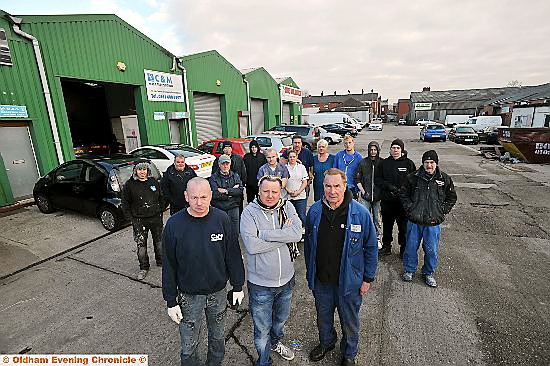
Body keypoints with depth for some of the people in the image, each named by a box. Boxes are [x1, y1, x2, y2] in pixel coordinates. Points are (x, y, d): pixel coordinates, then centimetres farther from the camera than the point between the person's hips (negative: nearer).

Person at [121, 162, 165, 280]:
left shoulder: (154, 181, 1)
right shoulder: (129, 185, -6)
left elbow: (161, 198, 11)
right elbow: (125, 203, 0)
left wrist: (160, 211, 6)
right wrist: (131, 217, -5)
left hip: (156, 218, 2)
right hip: (139, 220, -2)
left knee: (159, 241, 16)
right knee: (141, 245, 5)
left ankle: (160, 261, 36)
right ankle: (144, 267, 23)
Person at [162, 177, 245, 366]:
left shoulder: (222, 219, -13)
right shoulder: (174, 224, -16)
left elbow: (233, 255, -4)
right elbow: (169, 266, -8)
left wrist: (238, 286, 1)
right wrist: (171, 301, -4)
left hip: (218, 292, 2)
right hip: (189, 296, -1)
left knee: (218, 337, 23)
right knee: (189, 345, 17)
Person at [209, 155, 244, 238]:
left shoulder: (235, 176, 10)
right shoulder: (214, 177, 0)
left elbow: (240, 190, -3)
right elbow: (215, 194, -13)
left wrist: (225, 190, -13)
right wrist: (232, 191, -9)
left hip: (233, 208, 3)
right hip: (219, 209, -2)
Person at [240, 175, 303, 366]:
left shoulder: (287, 207, -6)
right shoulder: (249, 212, -16)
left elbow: (297, 233, -22)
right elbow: (251, 245, -28)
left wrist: (263, 233, -25)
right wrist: (284, 237, -22)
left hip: (286, 279, 4)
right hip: (260, 284, -3)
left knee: (281, 318, 29)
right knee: (262, 328, 16)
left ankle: (275, 342, 60)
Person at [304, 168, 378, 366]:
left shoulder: (360, 213, -18)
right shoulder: (314, 211, -10)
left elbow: (371, 247, -7)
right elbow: (308, 244, 3)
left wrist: (368, 278, -5)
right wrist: (310, 271, 8)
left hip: (348, 281, -2)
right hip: (320, 280, 3)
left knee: (349, 321, 21)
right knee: (323, 317, 25)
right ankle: (326, 342, 56)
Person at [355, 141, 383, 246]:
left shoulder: (382, 163, 2)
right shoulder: (363, 162, 2)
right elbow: (357, 179, 5)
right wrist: (363, 192, -3)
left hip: (378, 196, 0)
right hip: (365, 196, 0)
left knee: (377, 219, 7)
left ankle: (378, 239, 23)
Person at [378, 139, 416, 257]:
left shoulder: (409, 163, 0)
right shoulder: (385, 163, 6)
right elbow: (379, 179, 6)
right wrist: (388, 186, -11)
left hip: (403, 201, -2)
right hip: (387, 200, 2)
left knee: (403, 226, 6)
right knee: (387, 225, 13)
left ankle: (404, 249, 22)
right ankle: (386, 246, 29)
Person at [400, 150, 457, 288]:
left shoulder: (445, 179, 0)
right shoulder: (413, 177, -2)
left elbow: (452, 197, 11)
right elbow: (403, 193, 8)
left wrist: (442, 212, 1)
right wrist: (409, 208, -3)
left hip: (433, 223, 0)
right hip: (414, 221, 0)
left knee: (431, 250, 11)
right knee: (411, 247, 12)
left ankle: (429, 273, 33)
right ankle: (409, 270, 32)